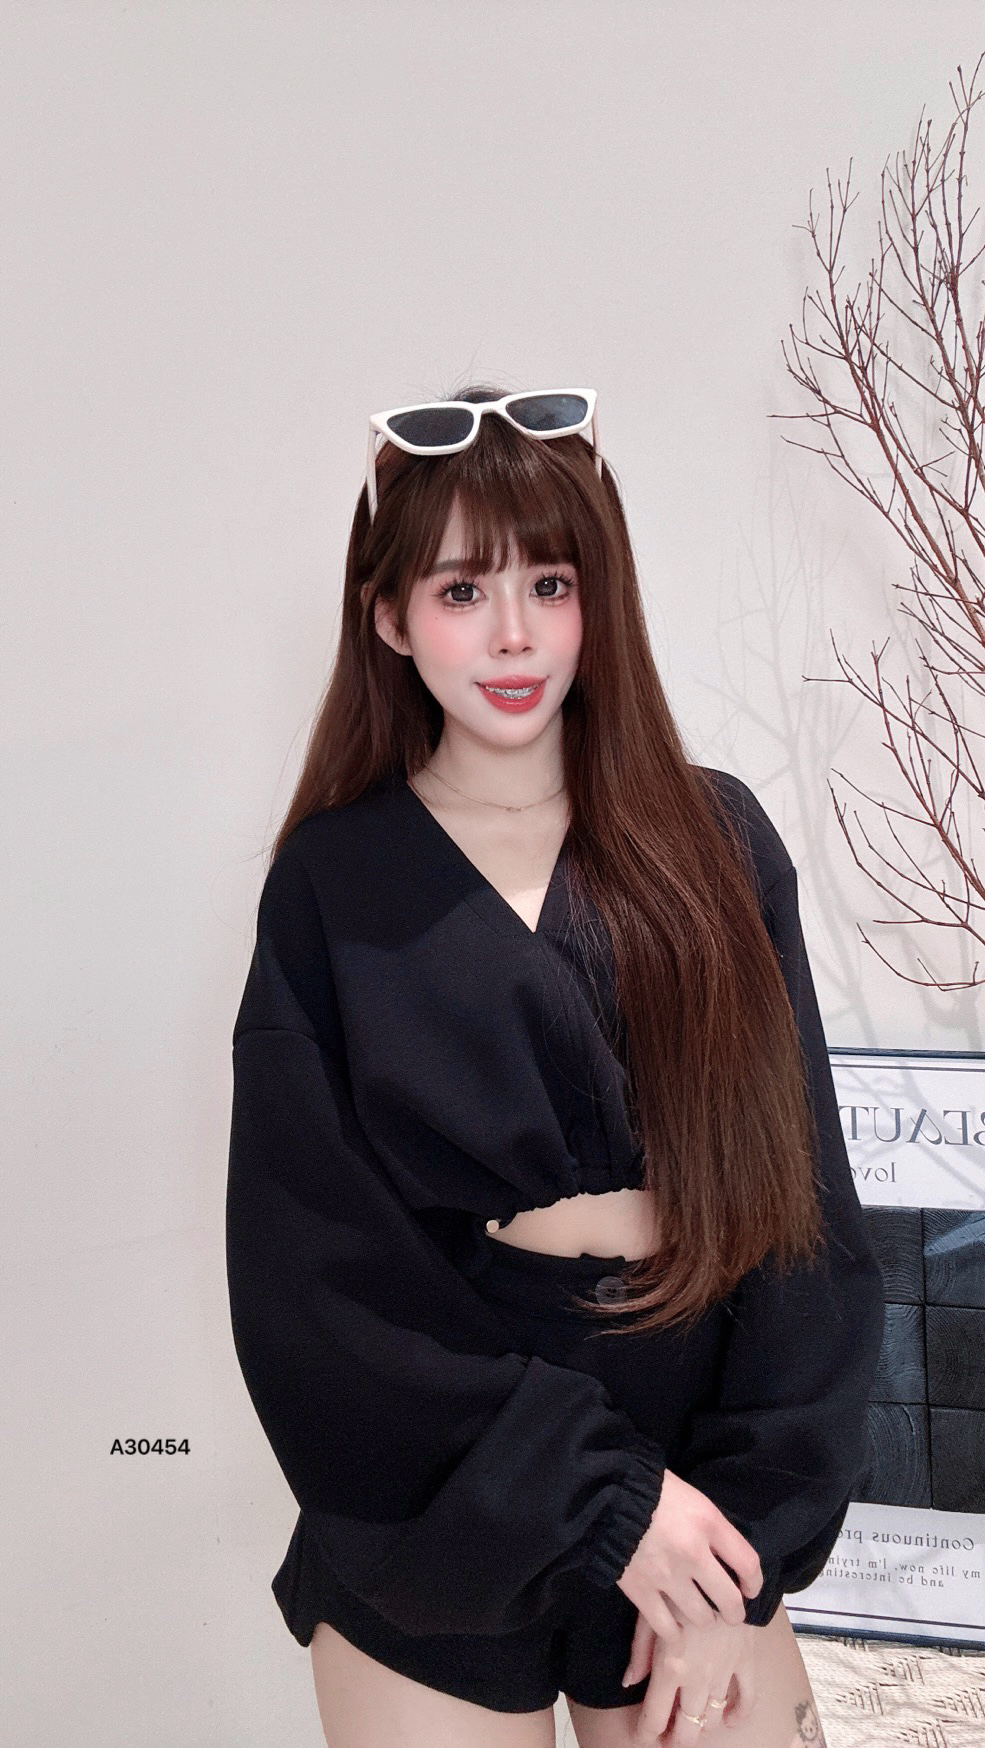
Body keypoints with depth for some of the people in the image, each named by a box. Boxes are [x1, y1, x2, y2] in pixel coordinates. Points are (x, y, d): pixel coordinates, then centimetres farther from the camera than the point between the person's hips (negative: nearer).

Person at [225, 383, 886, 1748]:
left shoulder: (714, 844, -2)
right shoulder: (332, 888, -5)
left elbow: (803, 1209, -3)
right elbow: (317, 1266, -9)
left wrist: (747, 1547, -10)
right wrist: (600, 1493, -14)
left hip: (700, 1497, 1)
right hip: (434, 1520, -1)